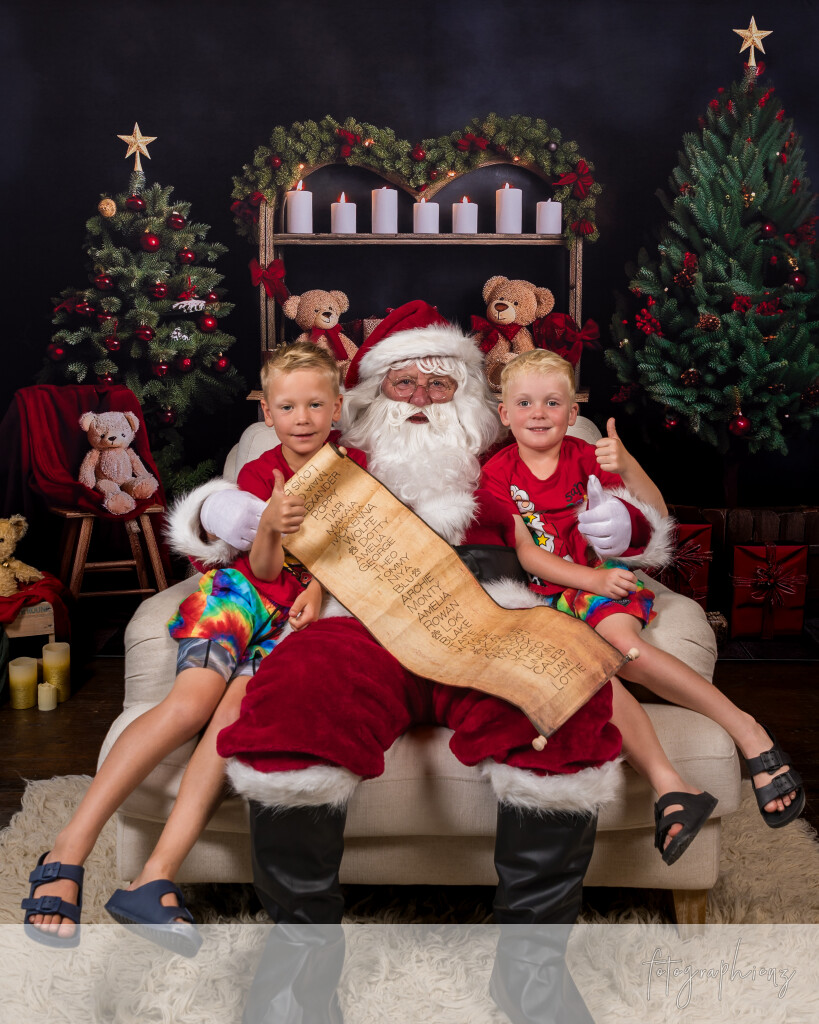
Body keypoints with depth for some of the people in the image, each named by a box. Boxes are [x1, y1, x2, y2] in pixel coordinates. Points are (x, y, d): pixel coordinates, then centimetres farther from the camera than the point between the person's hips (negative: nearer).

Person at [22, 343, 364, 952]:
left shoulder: (356, 468, 8)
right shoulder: (257, 475, 8)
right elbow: (263, 571, 0)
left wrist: (320, 588, -9)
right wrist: (269, 529, -21)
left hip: (308, 614, 0)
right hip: (245, 595, 1)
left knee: (239, 703, -30)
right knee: (191, 702, -28)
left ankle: (156, 880, -34)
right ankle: (68, 854, -26)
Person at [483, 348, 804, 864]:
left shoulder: (586, 456, 7)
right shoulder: (499, 472, 5)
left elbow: (657, 518, -1)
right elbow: (524, 552, -3)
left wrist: (626, 465, -20)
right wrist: (590, 579, -17)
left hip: (603, 578, 0)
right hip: (543, 592, 0)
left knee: (620, 640, -33)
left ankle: (746, 730, -27)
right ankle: (670, 785, -36)